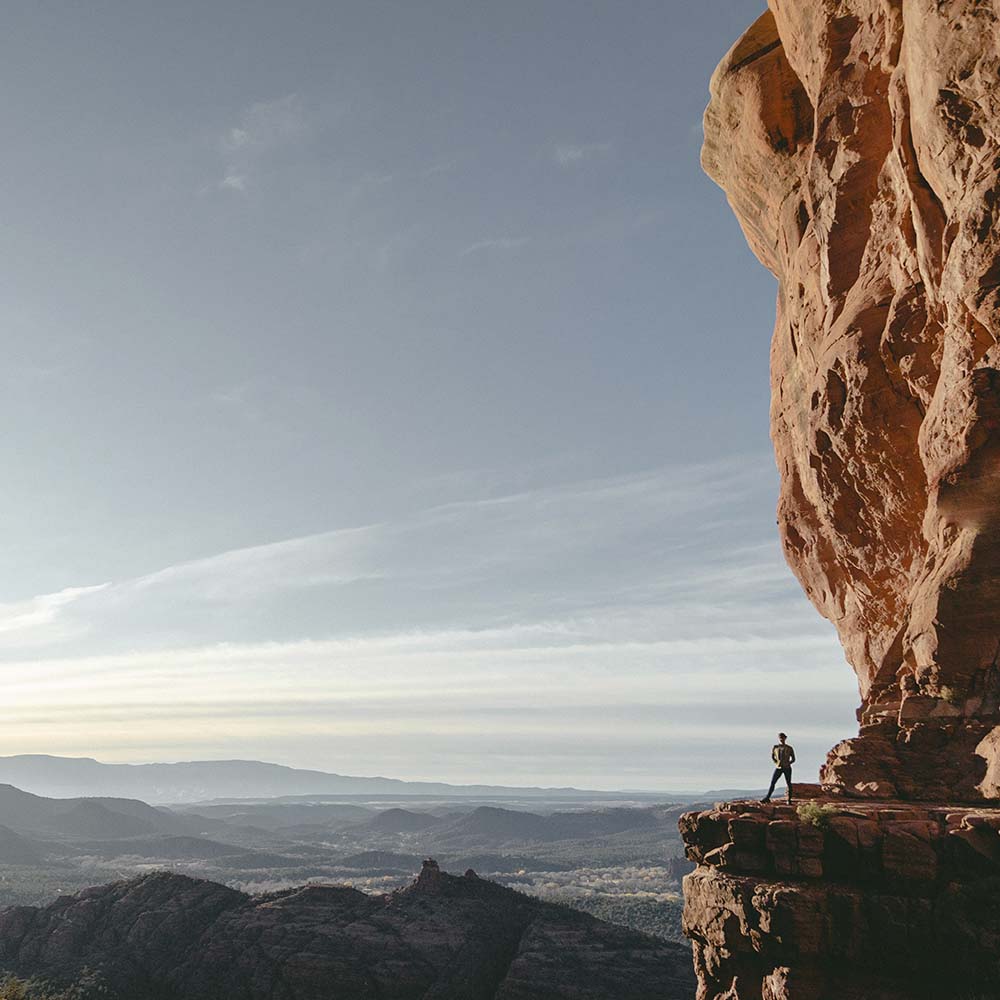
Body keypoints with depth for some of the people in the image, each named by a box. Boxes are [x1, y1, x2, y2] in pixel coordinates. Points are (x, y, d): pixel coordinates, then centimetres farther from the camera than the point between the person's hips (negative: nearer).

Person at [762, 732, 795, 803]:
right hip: (778, 768, 1)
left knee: (788, 784, 0)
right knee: (772, 783, -6)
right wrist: (776, 763, 4)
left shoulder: (789, 748, 0)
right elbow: (772, 756, 19)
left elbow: (793, 759, 6)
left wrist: (788, 764, -9)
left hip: (787, 768, -1)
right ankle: (767, 798, -7)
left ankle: (789, 799, 8)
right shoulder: (775, 747, 4)